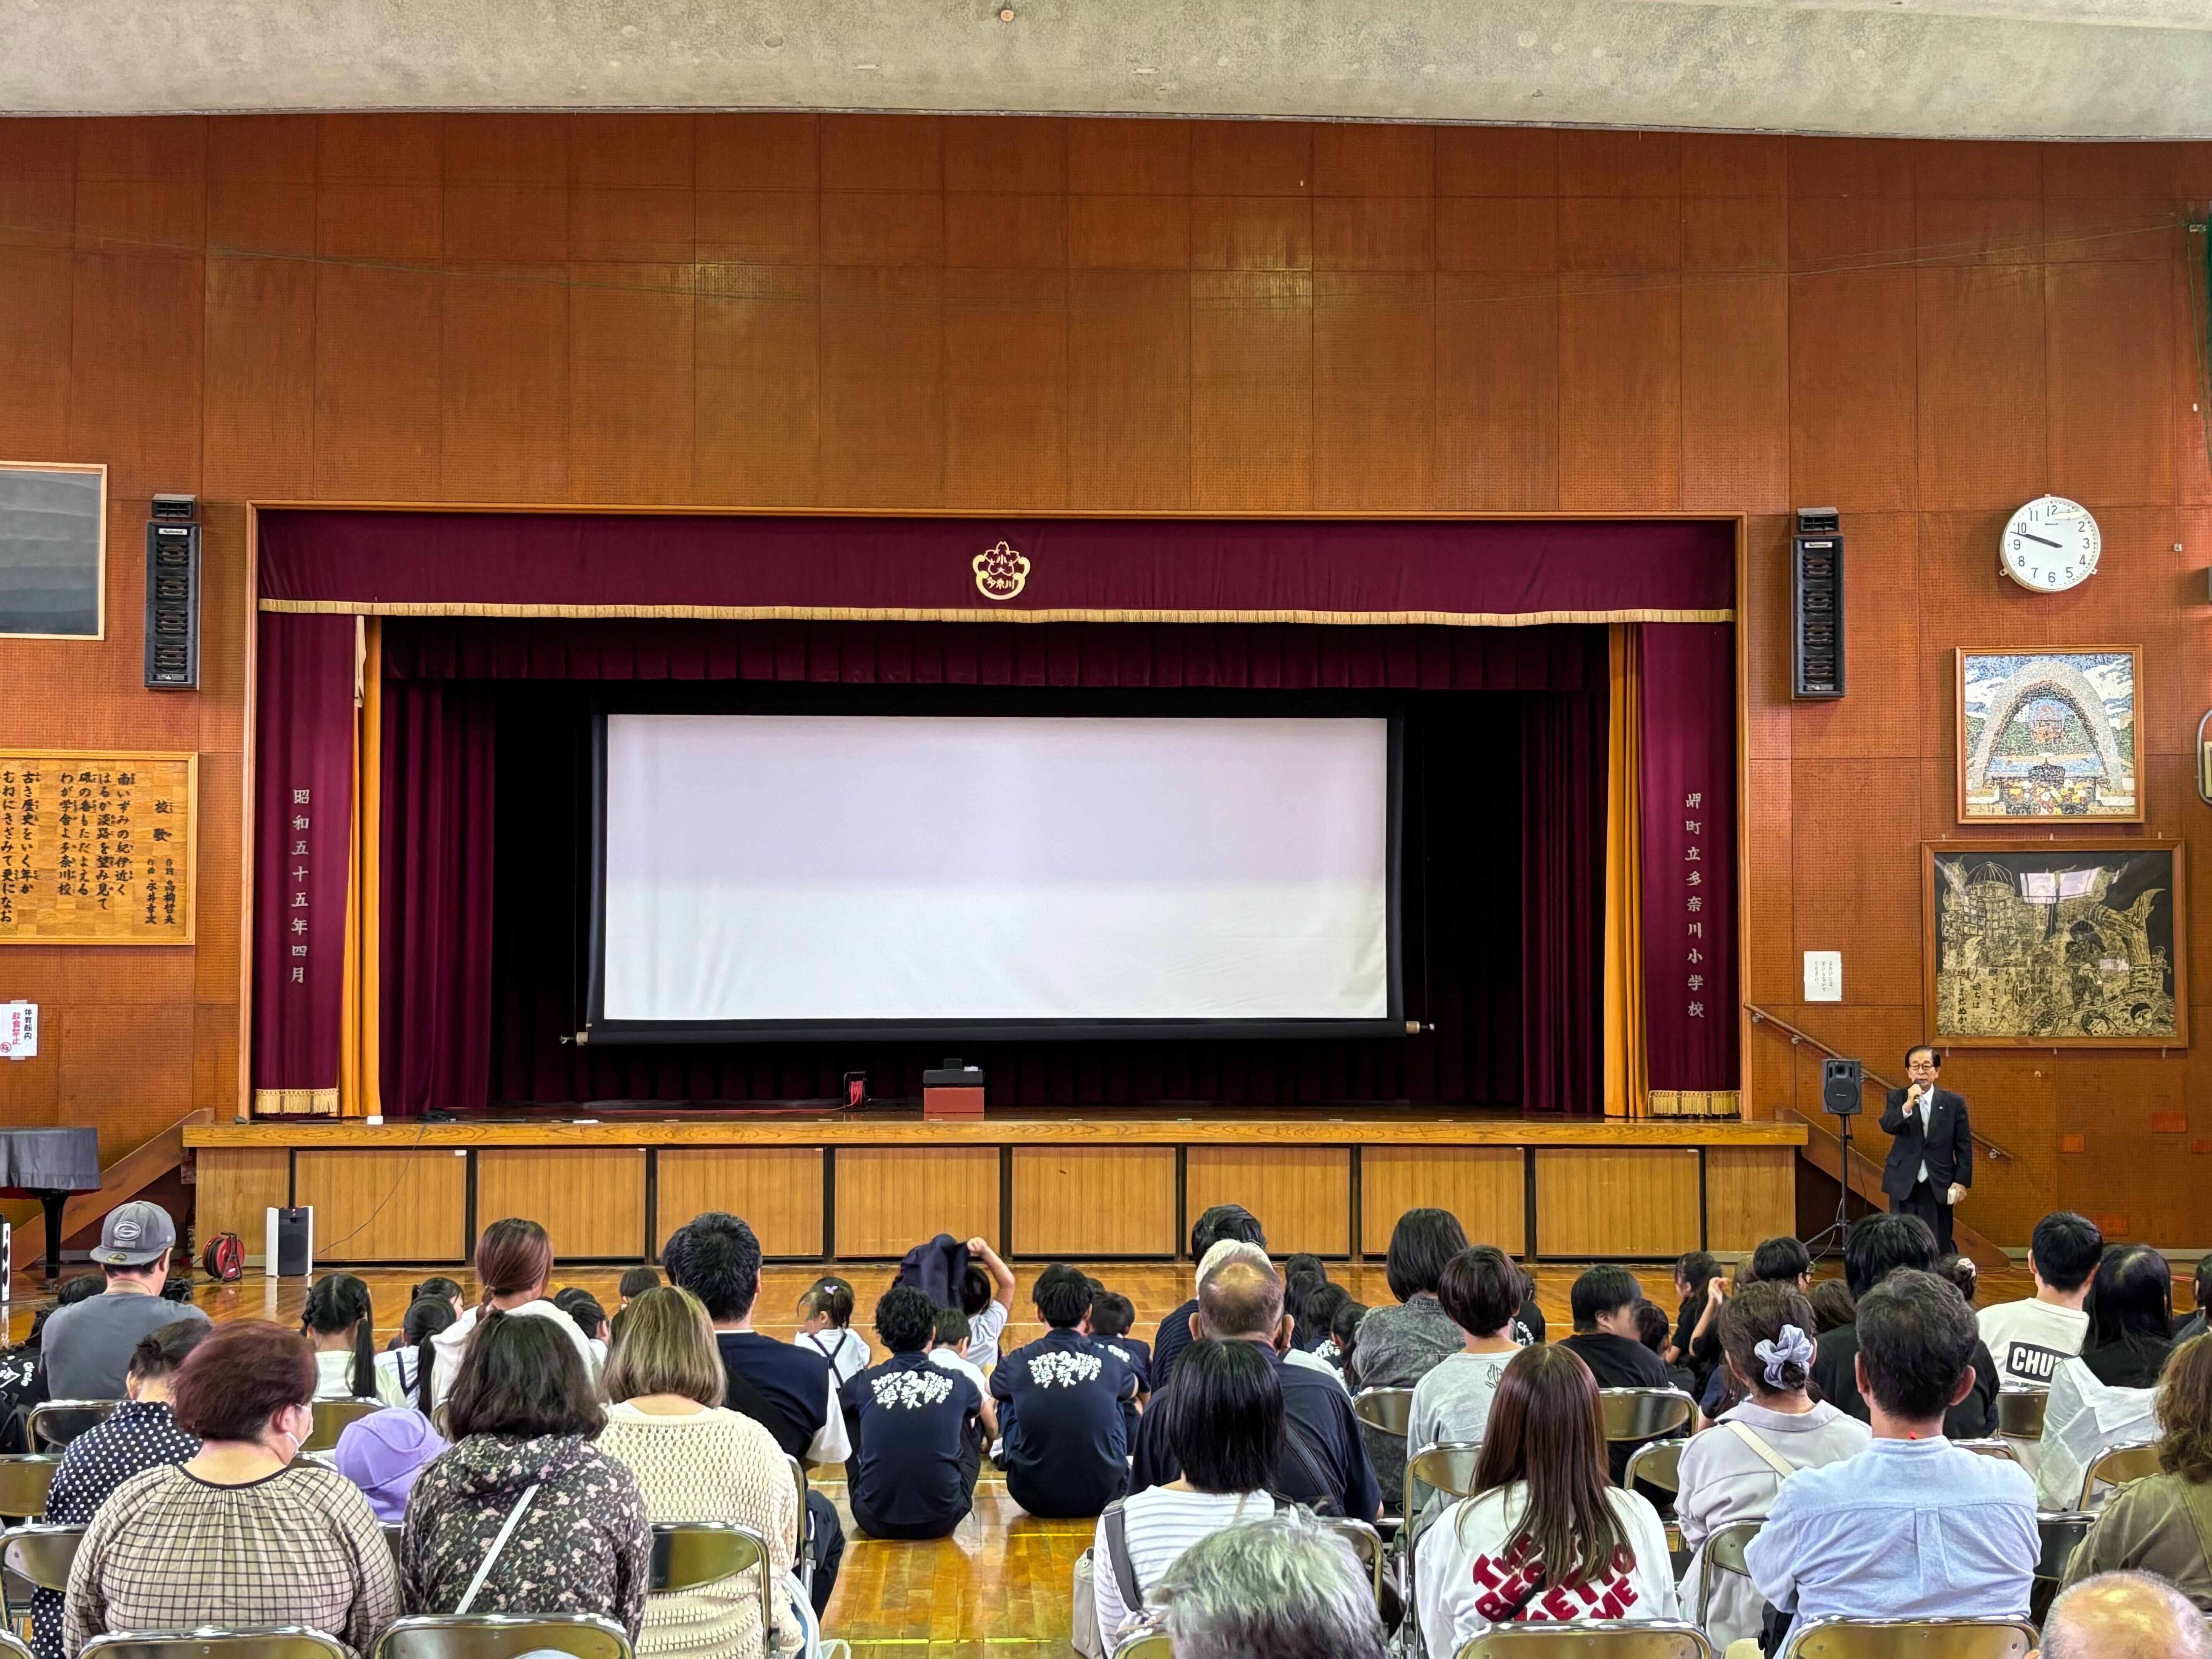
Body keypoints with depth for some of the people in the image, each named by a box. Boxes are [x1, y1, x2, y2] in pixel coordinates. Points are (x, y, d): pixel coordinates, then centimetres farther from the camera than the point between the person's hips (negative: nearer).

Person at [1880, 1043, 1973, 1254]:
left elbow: (1964, 1146, 4)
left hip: (1939, 1185, 0)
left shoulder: (1954, 1102, 3)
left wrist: (1962, 1181, -3)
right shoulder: (1897, 1098, 3)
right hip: (1904, 1183, 0)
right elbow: (1887, 1126, -16)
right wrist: (1907, 1106, -32)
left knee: (1939, 1247, 2)